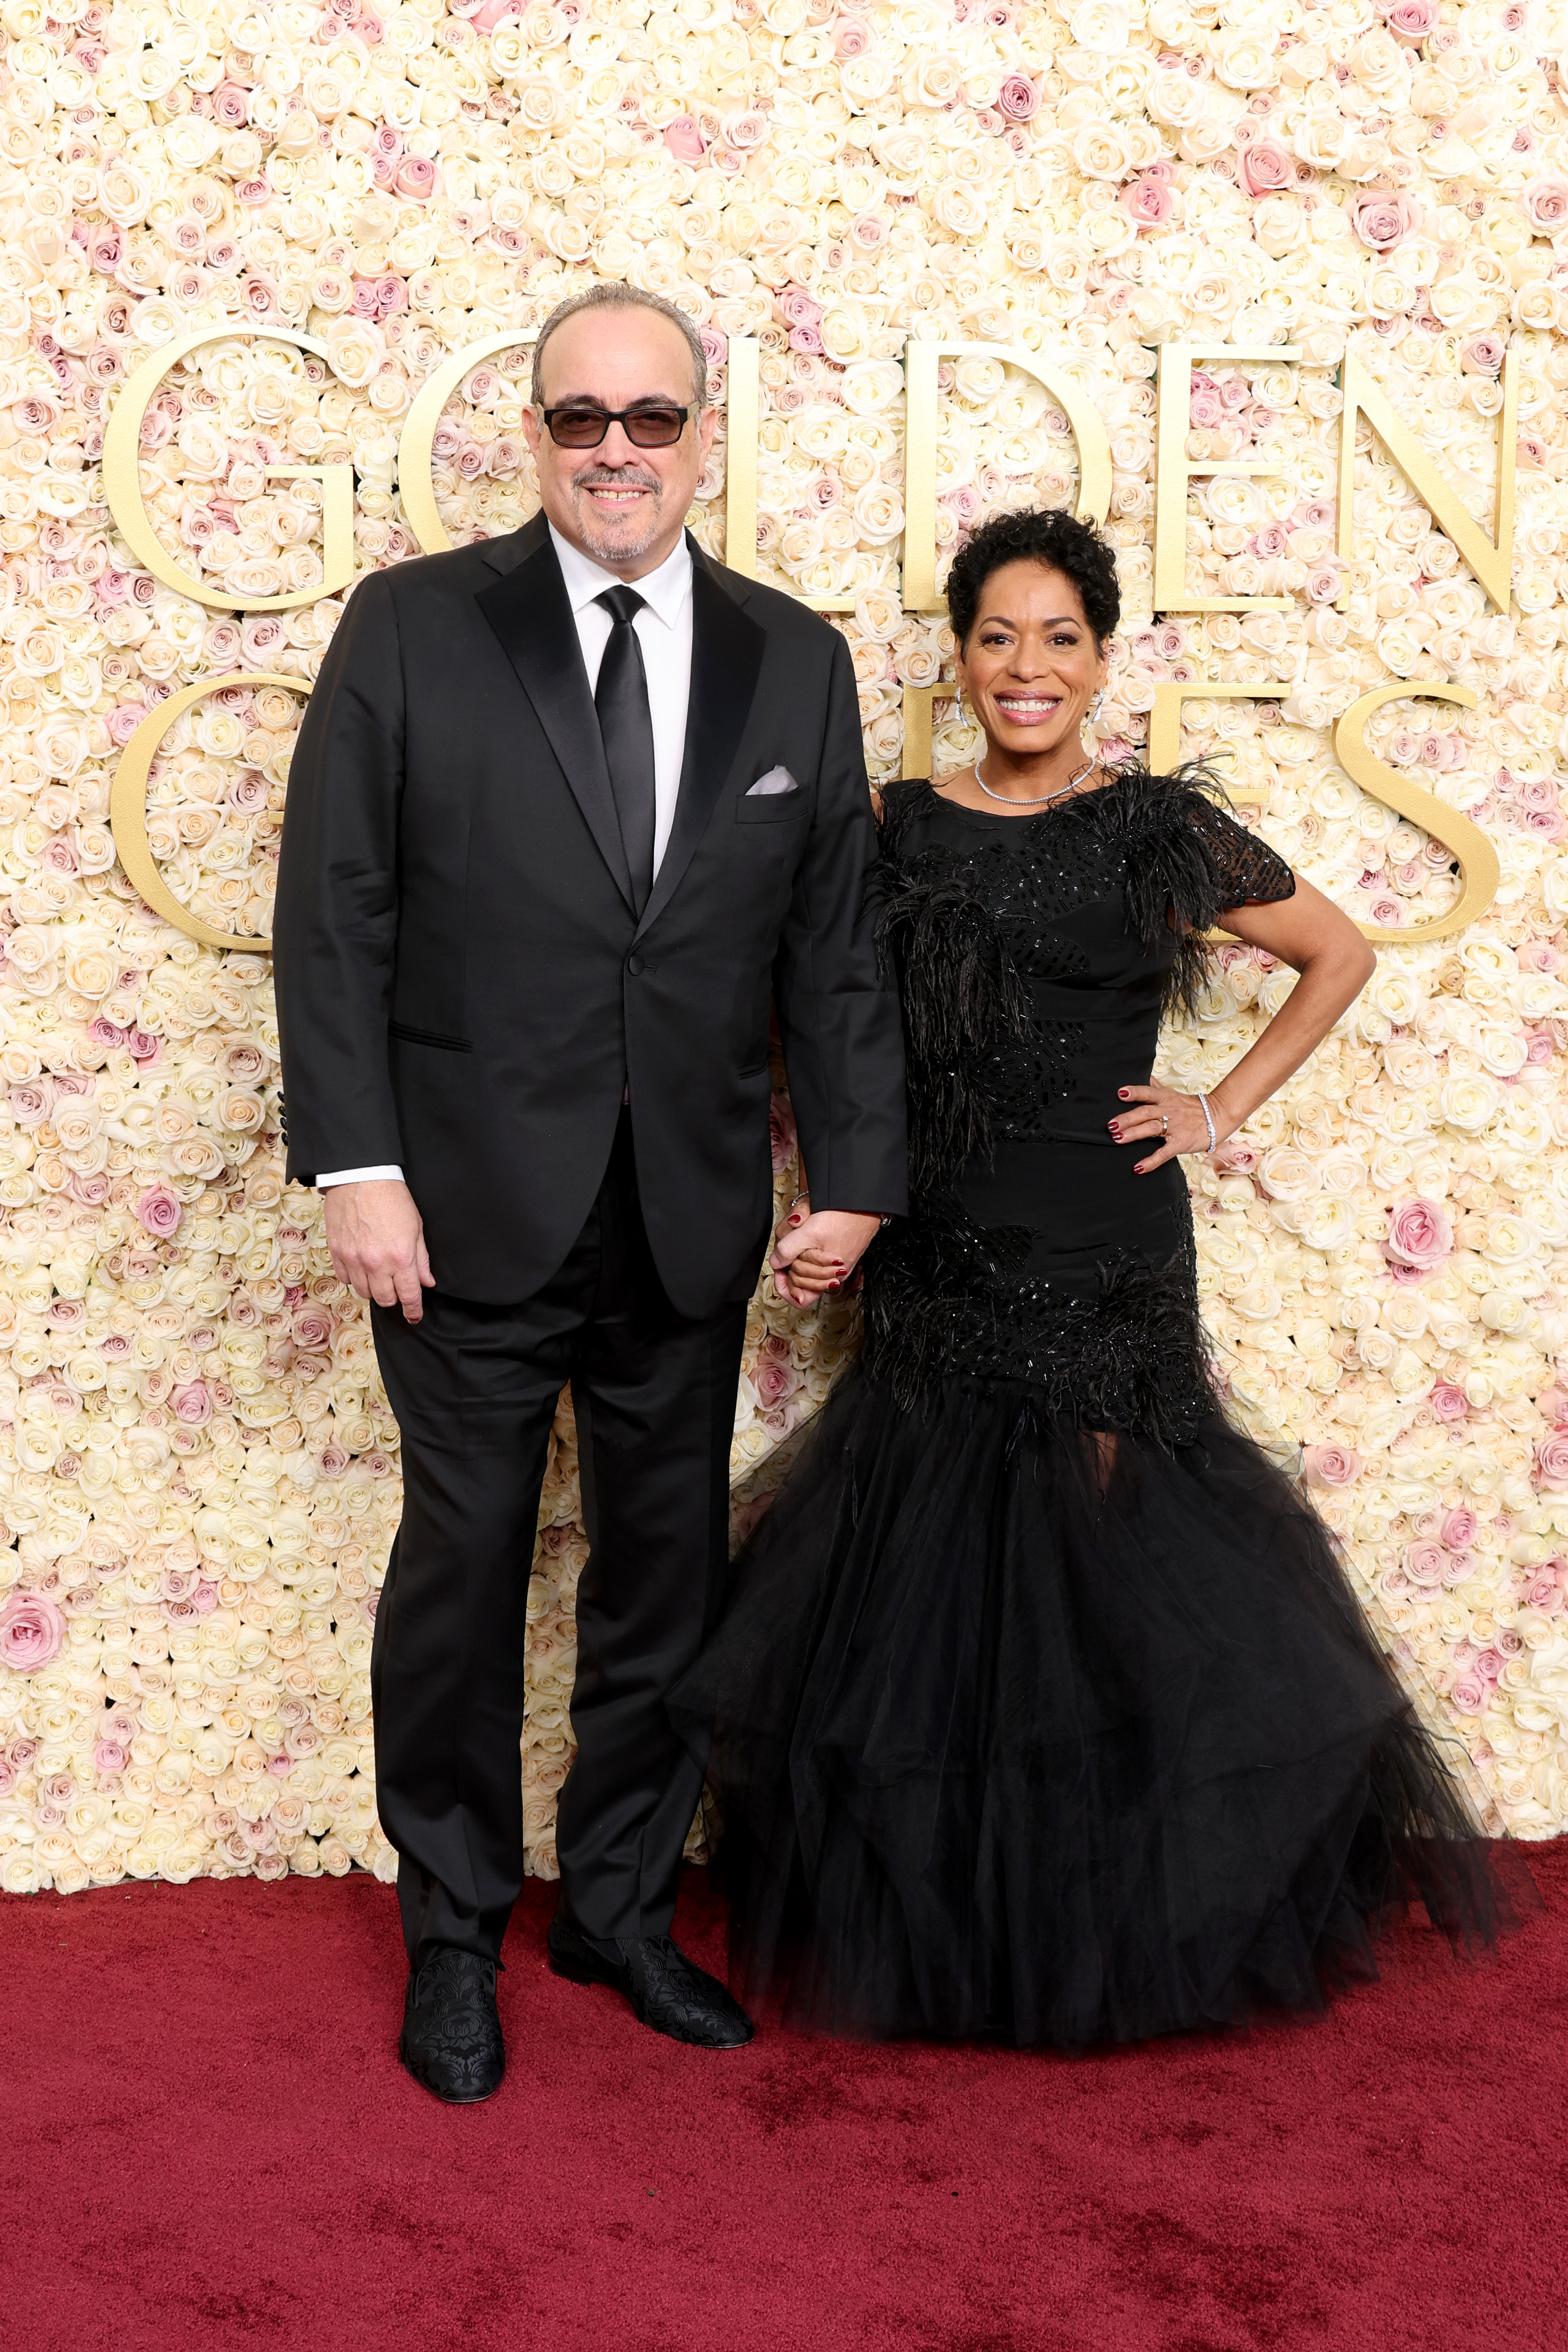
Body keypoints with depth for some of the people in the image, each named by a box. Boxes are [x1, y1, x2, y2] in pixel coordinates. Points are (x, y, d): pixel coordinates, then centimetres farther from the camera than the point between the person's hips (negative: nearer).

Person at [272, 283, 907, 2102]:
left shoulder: (794, 662, 6)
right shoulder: (412, 627, -2)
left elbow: (834, 940, 9)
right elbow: (334, 914, -5)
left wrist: (855, 1169, 5)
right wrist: (355, 1166, -11)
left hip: (690, 1224, 3)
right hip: (474, 1205, -3)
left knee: (669, 1574, 12)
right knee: (463, 1566, 6)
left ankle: (621, 1903, 32)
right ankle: (454, 1935, 26)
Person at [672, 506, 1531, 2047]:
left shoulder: (1157, 829, -1)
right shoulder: (897, 832, 5)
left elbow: (1342, 954, 9)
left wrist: (1224, 1110, 2)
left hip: (1107, 1273, -2)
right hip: (937, 1277, 3)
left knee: (1114, 1595, 2)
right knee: (927, 1594, 8)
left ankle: (1109, 1940, 24)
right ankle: (940, 1934, 26)